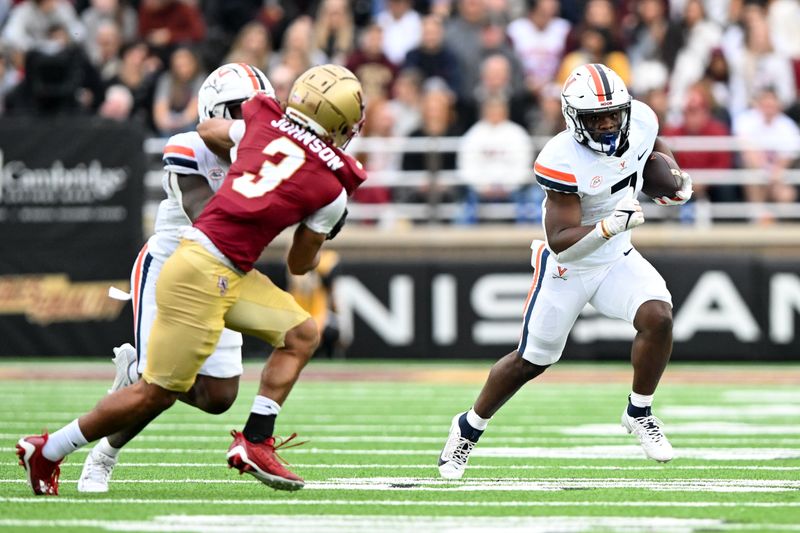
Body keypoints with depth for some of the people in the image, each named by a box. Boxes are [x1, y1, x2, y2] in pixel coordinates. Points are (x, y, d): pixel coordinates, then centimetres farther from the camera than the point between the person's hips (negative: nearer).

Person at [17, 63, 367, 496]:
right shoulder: (331, 188, -6)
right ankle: (46, 451, 12)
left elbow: (207, 130, 28)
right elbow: (300, 265, 5)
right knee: (158, 393, 2)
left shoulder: (264, 122, 7)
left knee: (302, 335, 13)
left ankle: (254, 442, 11)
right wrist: (323, 234, 25)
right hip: (205, 275, -8)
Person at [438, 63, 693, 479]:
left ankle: (639, 413, 0)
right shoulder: (563, 161, -31)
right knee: (531, 361, 8)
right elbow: (561, 242, -32)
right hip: (567, 267, -4)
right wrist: (610, 225, -44)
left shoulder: (639, 121, -14)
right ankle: (468, 428, 33)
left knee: (658, 317, -22)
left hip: (616, 259, 4)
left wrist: (677, 177, -1)